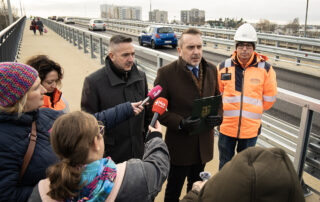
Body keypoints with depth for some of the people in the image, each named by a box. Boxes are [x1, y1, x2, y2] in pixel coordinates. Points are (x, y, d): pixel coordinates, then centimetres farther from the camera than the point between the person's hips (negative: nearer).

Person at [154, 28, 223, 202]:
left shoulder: (211, 69, 2)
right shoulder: (166, 73, -14)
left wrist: (218, 116, -10)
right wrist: (180, 123, -26)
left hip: (204, 144, 5)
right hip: (180, 145, -4)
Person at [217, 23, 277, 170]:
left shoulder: (265, 69, -6)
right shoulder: (224, 67, -4)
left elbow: (269, 98, 5)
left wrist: (254, 111, 10)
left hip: (251, 127, 0)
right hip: (226, 125, 1)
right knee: (225, 164, 17)